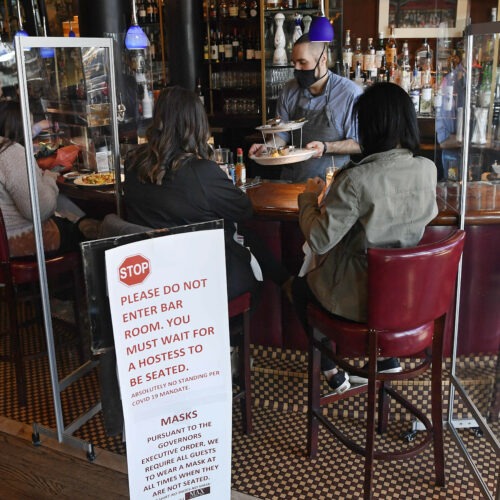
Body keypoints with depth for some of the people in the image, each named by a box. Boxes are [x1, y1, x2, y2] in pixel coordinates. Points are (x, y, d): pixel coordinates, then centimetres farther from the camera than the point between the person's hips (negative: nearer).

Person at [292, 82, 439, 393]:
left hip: (363, 297, -6)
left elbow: (319, 241, -24)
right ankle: (389, 359, 40)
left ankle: (332, 372, 31)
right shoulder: (428, 170, -10)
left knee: (301, 286, 24)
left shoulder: (355, 180, -29)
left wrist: (309, 197, -6)